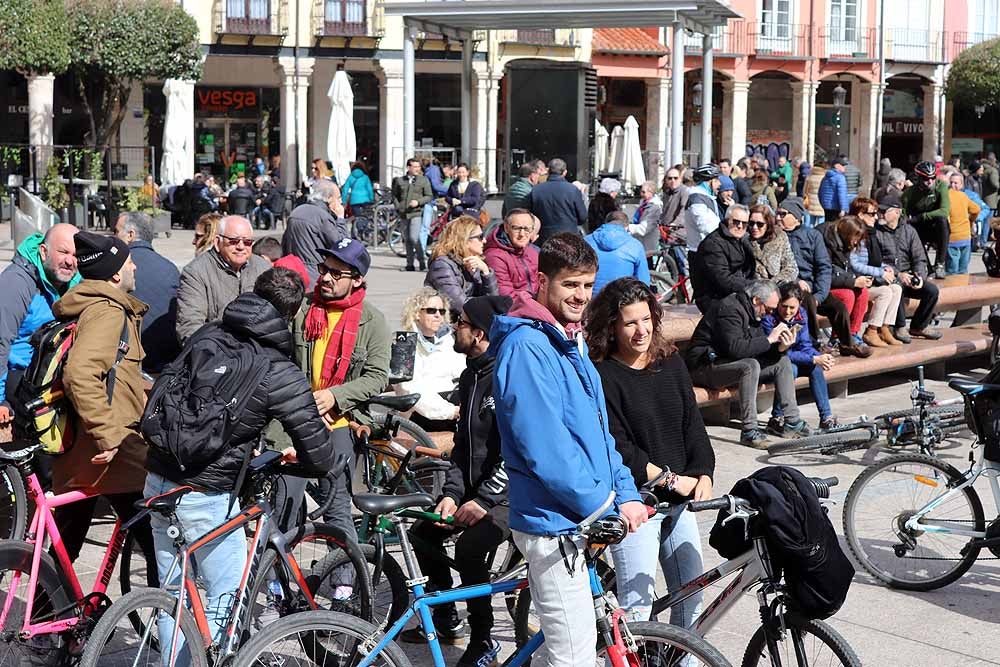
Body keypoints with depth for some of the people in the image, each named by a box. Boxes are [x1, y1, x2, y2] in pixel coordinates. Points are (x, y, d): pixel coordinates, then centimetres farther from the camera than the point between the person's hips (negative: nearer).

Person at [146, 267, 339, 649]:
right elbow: (319, 456, -13)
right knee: (228, 592, 8)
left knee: (172, 588, 18)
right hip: (204, 496, -7)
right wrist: (298, 456, 13)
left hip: (159, 477, 7)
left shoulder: (209, 336, 3)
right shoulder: (280, 374, -15)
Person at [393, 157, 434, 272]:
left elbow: (429, 196, 3)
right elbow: (395, 195, 20)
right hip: (404, 214, 4)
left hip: (417, 213, -4)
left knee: (414, 238, -16)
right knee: (407, 240, 7)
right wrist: (398, 207, 4)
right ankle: (410, 264, 14)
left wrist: (418, 202, -12)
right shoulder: (400, 181, 11)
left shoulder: (424, 180, 4)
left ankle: (422, 261, -4)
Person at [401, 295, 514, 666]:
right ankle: (446, 620, 21)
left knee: (469, 548, -26)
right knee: (423, 534, 5)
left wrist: (484, 500, -22)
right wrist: (452, 493, 2)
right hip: (474, 489, 9)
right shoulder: (470, 376, 11)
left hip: (509, 494, -9)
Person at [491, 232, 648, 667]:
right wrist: (608, 507, -17)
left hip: (583, 518, 10)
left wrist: (627, 492, 5)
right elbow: (545, 449, -22)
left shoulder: (571, 341, 14)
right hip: (553, 522, -10)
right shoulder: (527, 346, -17)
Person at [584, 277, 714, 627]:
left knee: (691, 596, 10)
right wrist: (670, 479, -16)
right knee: (638, 605, -6)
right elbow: (617, 447, -16)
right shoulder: (602, 375, -11)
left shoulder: (671, 362, 8)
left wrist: (703, 475, -8)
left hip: (679, 501, 6)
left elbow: (693, 423, 7)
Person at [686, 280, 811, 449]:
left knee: (782, 362, 5)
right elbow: (736, 348, -33)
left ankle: (792, 423, 4)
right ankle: (749, 431, -31)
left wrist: (780, 348, -10)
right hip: (704, 368, -10)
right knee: (750, 366, -35)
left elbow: (757, 350, 9)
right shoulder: (729, 309, -21)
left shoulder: (751, 313, 10)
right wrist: (769, 339, -25)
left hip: (731, 362, 10)